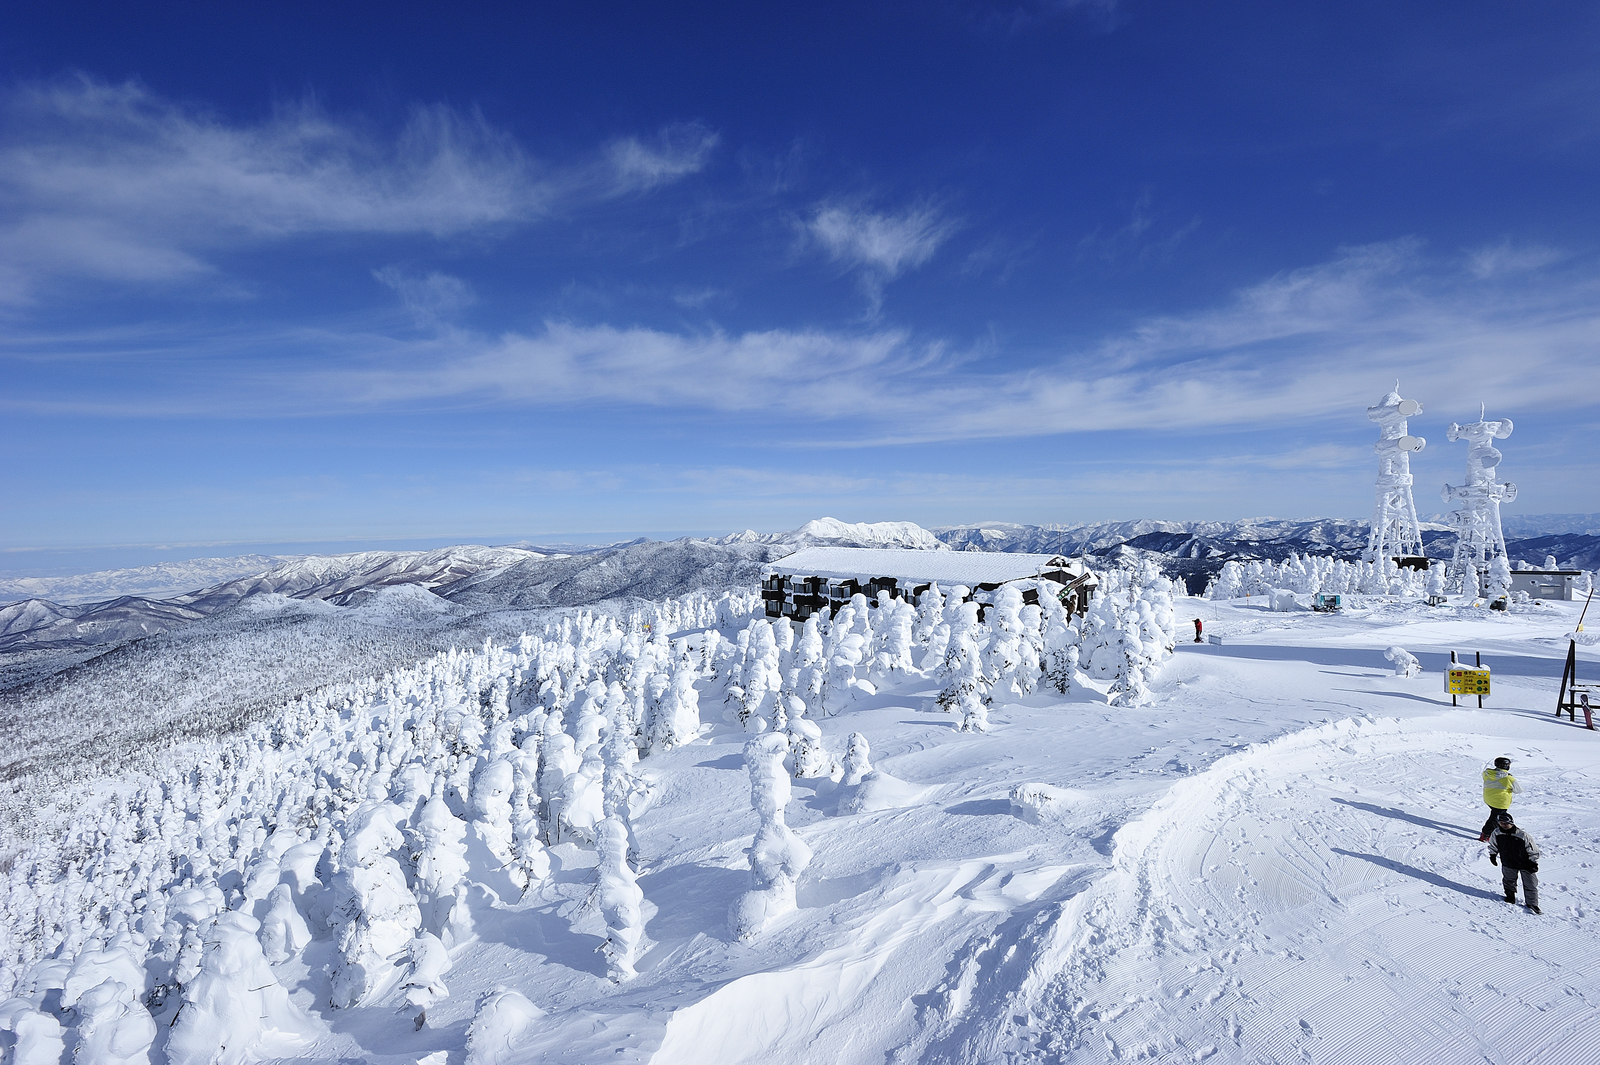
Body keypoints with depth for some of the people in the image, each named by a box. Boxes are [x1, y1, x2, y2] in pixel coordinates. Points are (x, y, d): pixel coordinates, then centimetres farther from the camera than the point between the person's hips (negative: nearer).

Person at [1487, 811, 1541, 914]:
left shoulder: (1523, 835, -27)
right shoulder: (1496, 834, -15)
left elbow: (1533, 850, -14)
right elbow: (1493, 845, 5)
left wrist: (1534, 863, -12)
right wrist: (1492, 855, 9)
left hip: (1525, 865, -3)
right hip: (1508, 864, 3)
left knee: (1530, 885, 8)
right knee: (1508, 881, 20)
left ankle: (1532, 904, 24)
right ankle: (1510, 897, 43)